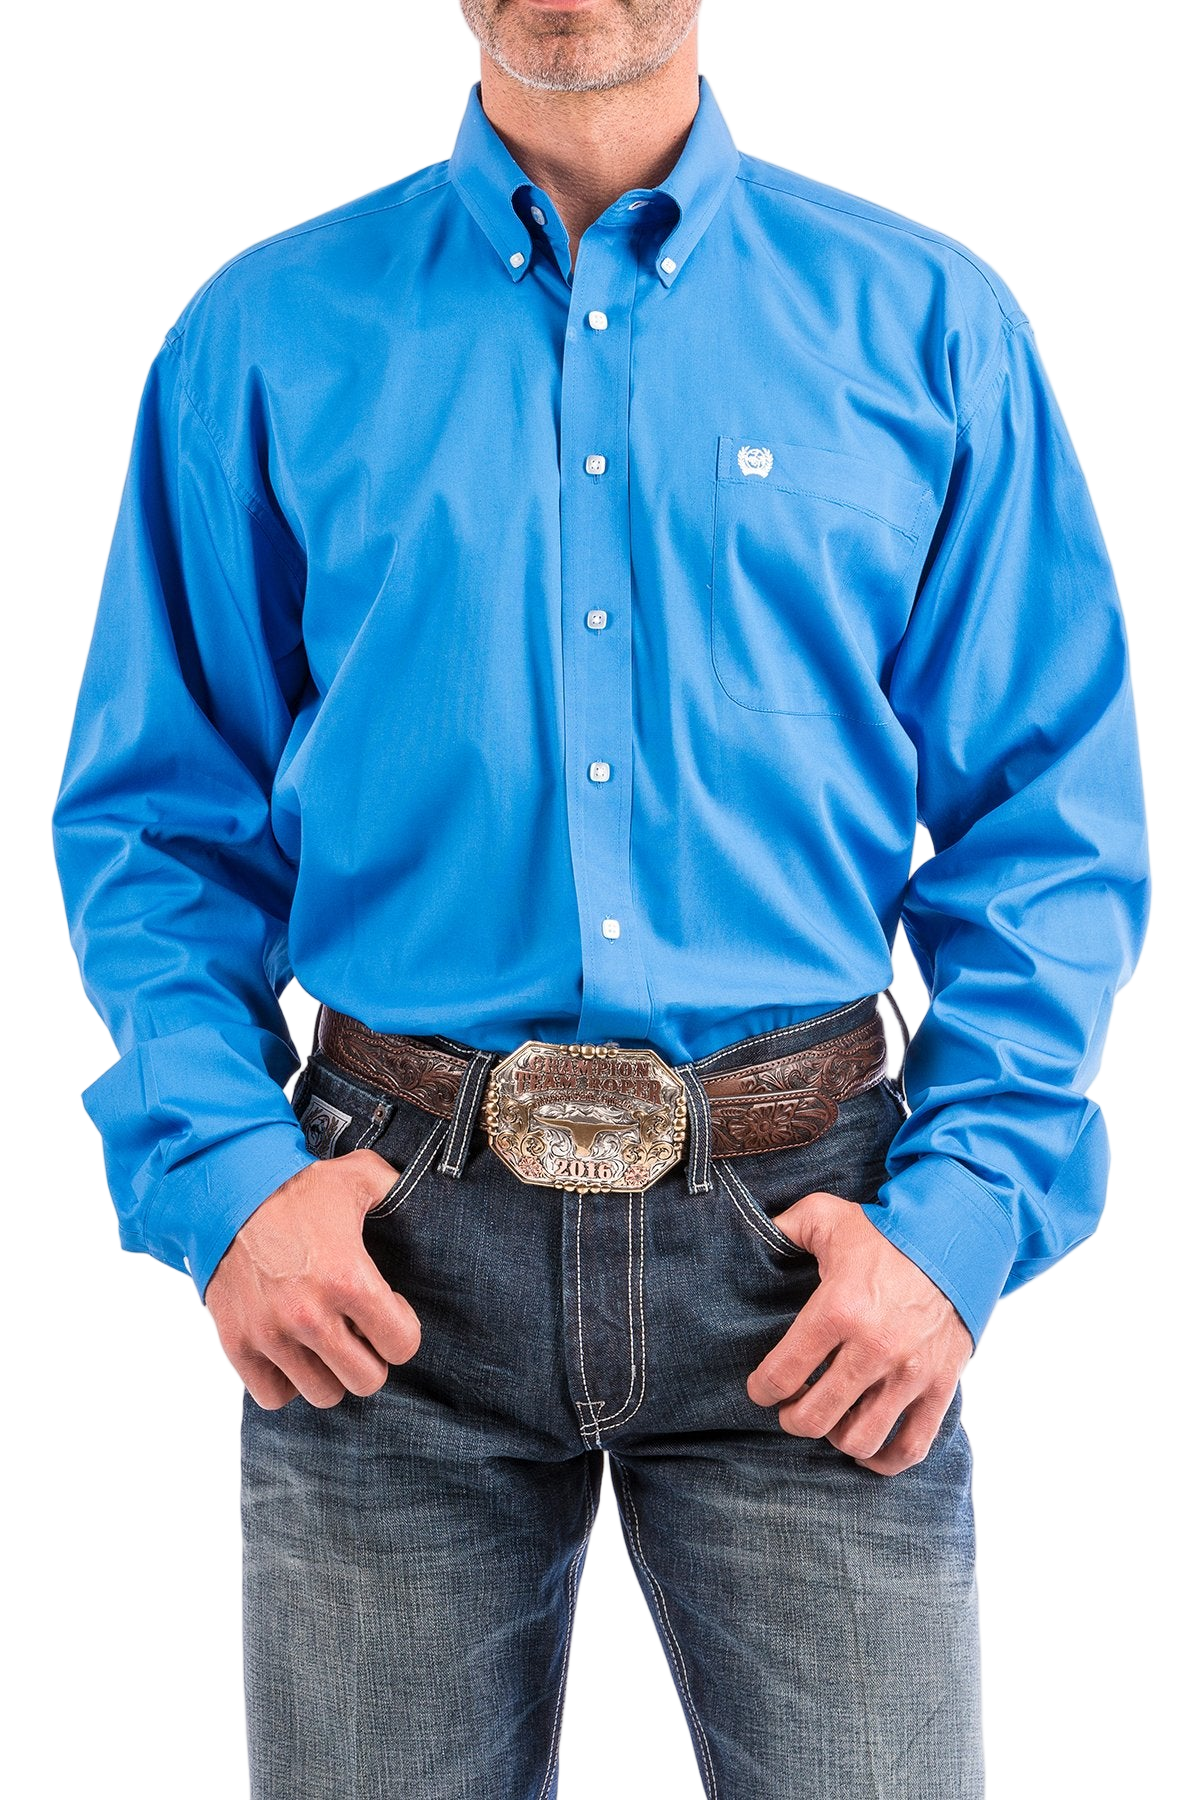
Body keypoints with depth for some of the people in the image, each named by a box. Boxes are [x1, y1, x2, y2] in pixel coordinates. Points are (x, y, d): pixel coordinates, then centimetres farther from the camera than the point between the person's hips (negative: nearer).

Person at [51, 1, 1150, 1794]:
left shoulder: (928, 323, 5)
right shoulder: (264, 334, 6)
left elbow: (1049, 827, 3)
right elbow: (157, 820, 7)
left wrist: (965, 1211, -8)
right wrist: (218, 1172, -7)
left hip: (789, 1238, 0)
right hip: (393, 1250, 1)